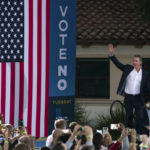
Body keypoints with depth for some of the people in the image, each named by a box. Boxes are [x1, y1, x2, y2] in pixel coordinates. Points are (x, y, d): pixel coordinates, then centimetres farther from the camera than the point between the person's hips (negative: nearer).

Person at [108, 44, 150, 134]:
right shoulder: (128, 69, 2)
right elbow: (118, 64, 2)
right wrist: (112, 54, -9)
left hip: (138, 98, -1)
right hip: (128, 97, 1)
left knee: (140, 117, -1)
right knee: (129, 117, 11)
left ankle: (140, 135, 8)